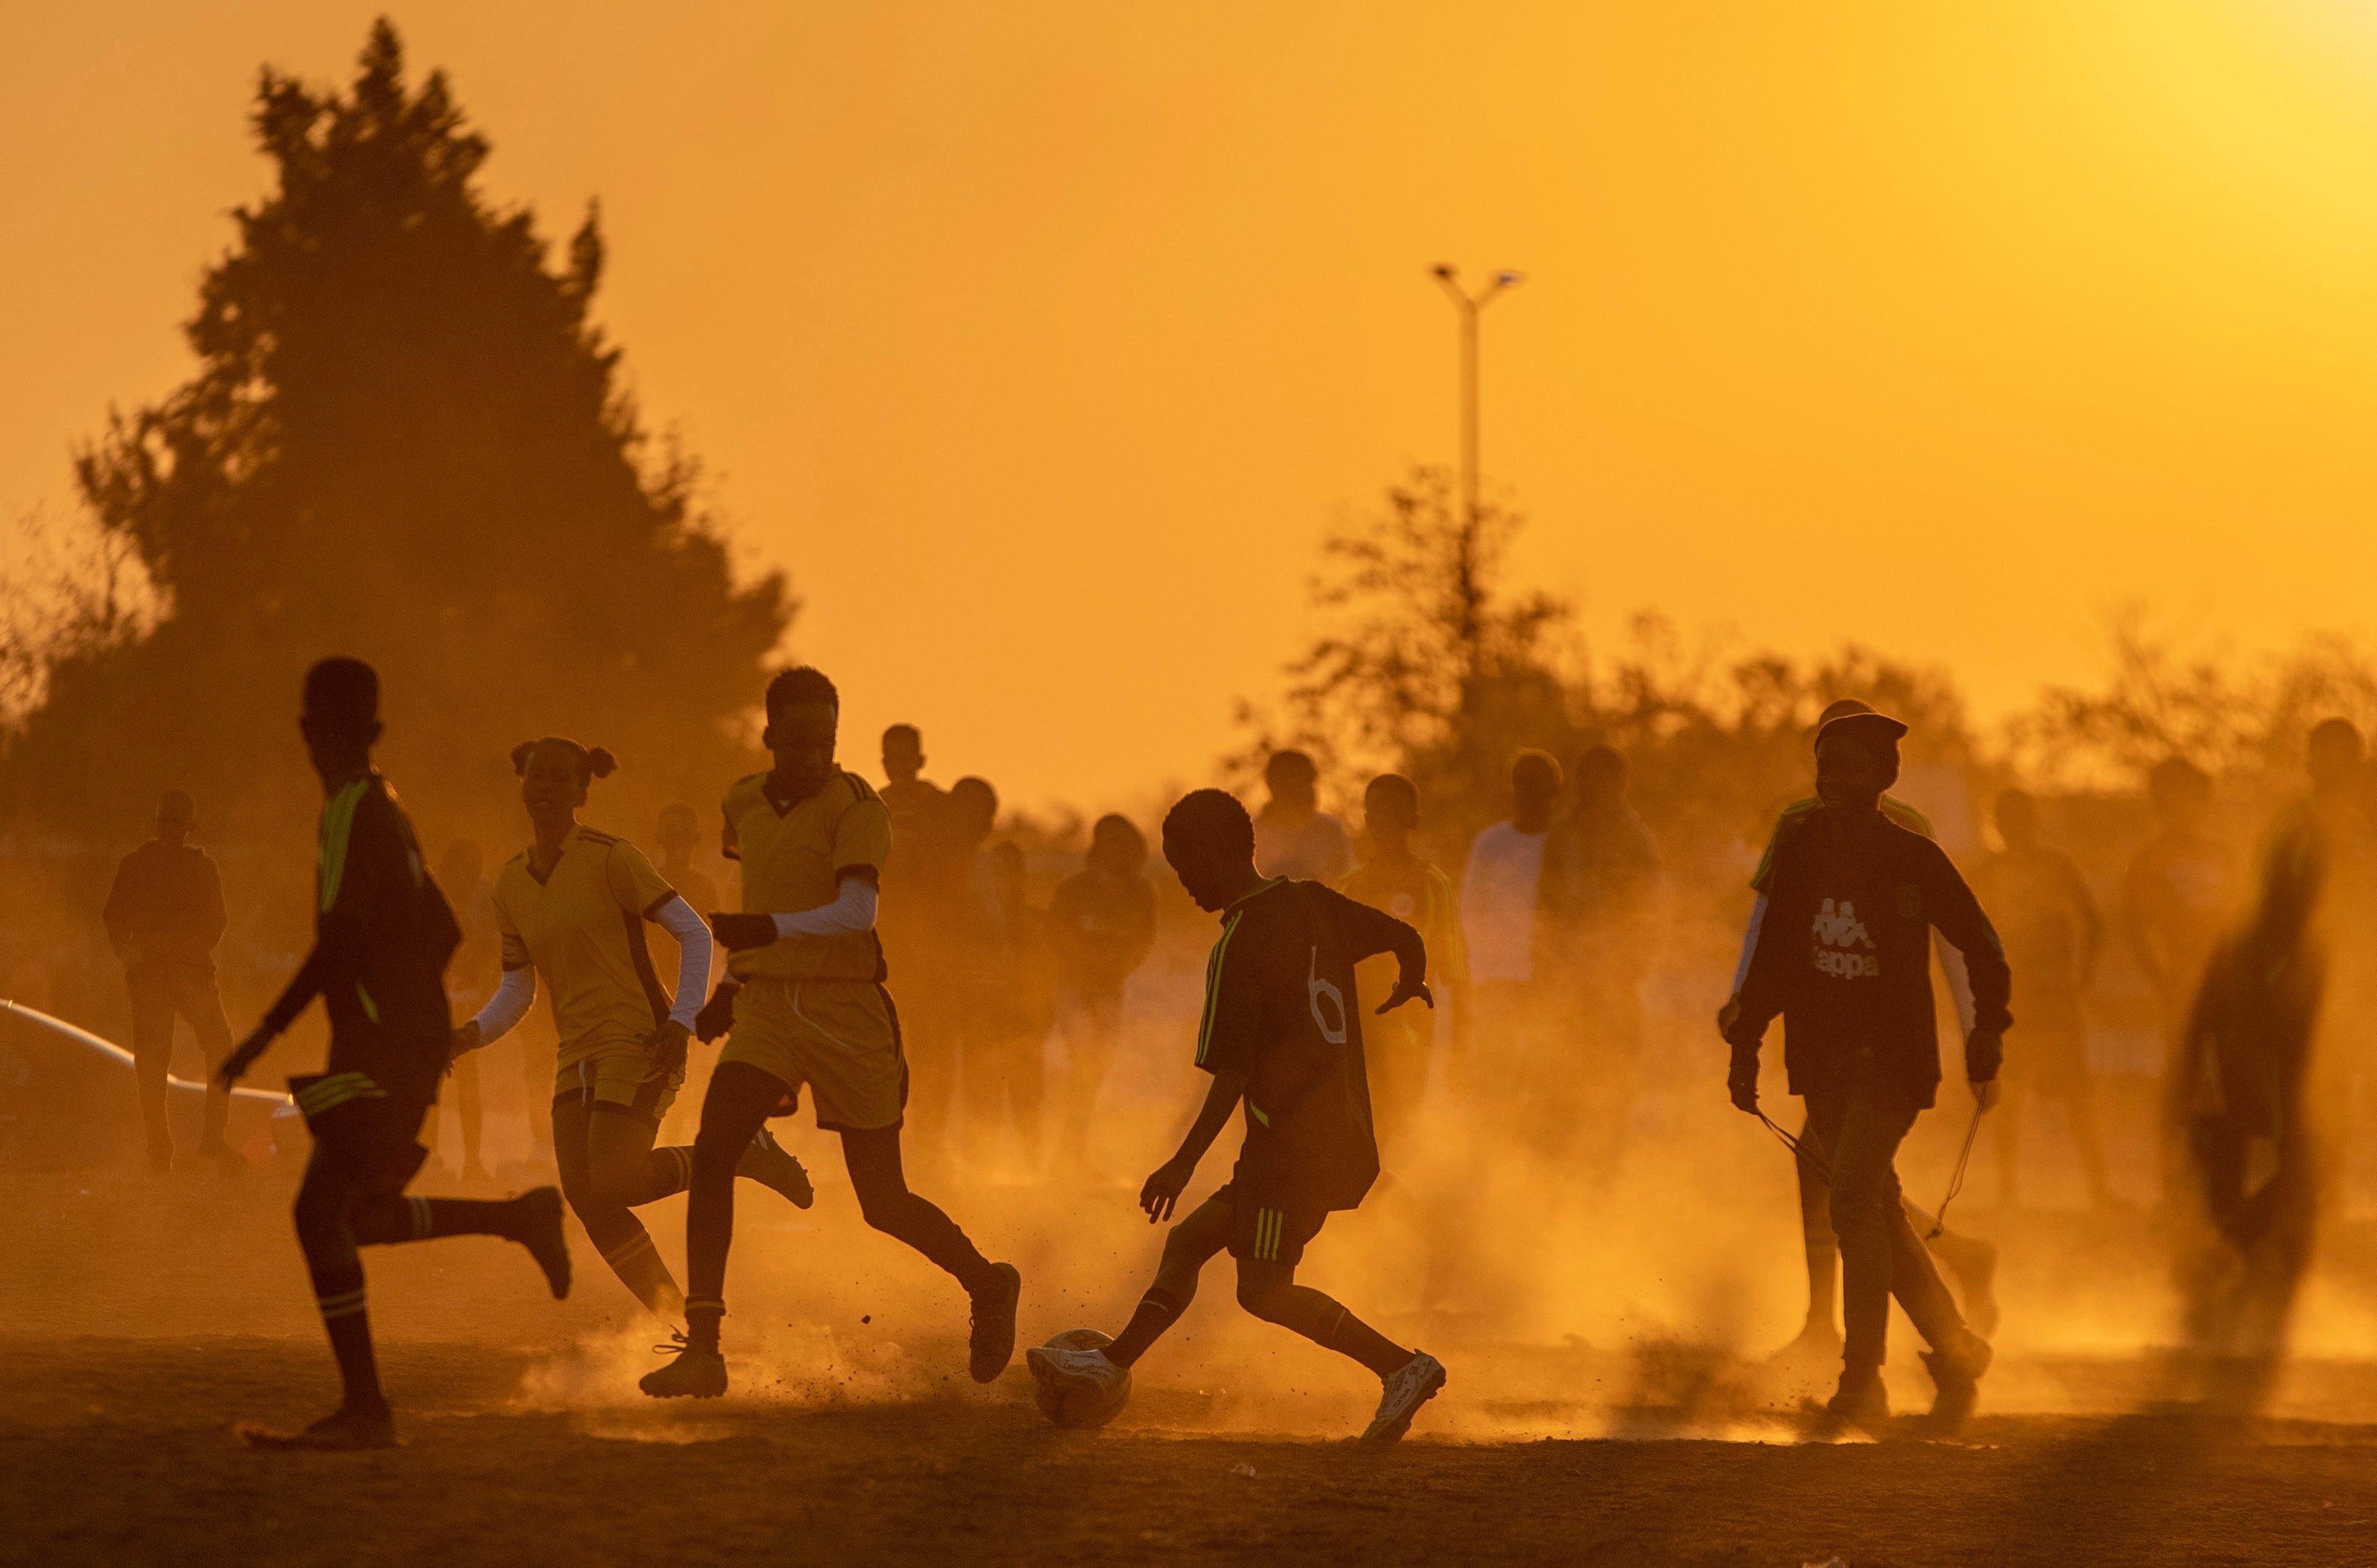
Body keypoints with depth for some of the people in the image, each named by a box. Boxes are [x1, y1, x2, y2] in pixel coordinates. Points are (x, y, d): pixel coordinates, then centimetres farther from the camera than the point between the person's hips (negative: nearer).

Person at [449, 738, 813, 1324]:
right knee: (585, 1198, -8)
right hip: (581, 1056, 6)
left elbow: (694, 933, -8)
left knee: (611, 1185, -20)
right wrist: (472, 1035, -6)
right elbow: (517, 992, 14)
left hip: (640, 1042, -6)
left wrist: (681, 1024, -19)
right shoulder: (512, 882, 10)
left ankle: (744, 1157, 3)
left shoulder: (612, 858, -10)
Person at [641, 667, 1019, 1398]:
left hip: (846, 1009, -4)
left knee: (883, 1205, 3)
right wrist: (732, 983, 28)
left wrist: (770, 929, -40)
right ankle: (702, 1351, -17)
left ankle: (988, 1286, 33)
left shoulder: (855, 806, -11)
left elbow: (856, 911, -25)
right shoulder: (745, 802, 10)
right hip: (766, 1009, 5)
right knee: (711, 1152, -18)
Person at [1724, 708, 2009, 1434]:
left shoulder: (1912, 861, -8)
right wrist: (1745, 1044, 7)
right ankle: (1955, 1351, 28)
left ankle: (1862, 1383, -17)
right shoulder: (1801, 850, 3)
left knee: (1854, 1198, -20)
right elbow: (1772, 957, 11)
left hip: (1893, 1055, -5)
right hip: (1822, 1058, 5)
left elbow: (1981, 948, 4)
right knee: (1879, 1214, 10)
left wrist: (1987, 1032, -5)